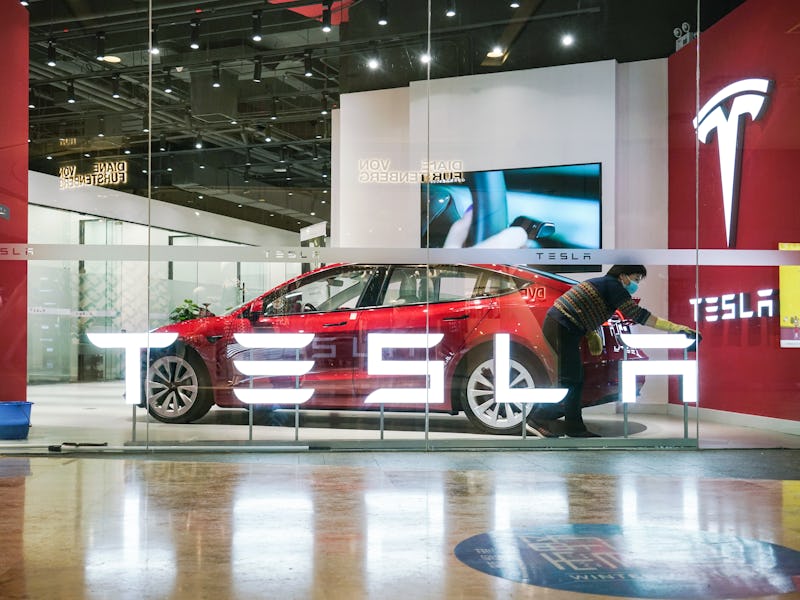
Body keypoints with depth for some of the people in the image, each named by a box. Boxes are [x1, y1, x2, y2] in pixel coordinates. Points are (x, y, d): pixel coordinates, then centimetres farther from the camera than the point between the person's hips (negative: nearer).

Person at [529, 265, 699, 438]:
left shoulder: (603, 283, 21)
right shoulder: (612, 285, -8)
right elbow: (637, 314, -15)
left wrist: (593, 335, 9)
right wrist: (674, 328, -16)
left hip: (556, 324, 10)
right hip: (561, 328, -10)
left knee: (575, 379, 11)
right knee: (570, 380, -9)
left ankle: (574, 427, 13)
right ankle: (539, 418, -5)